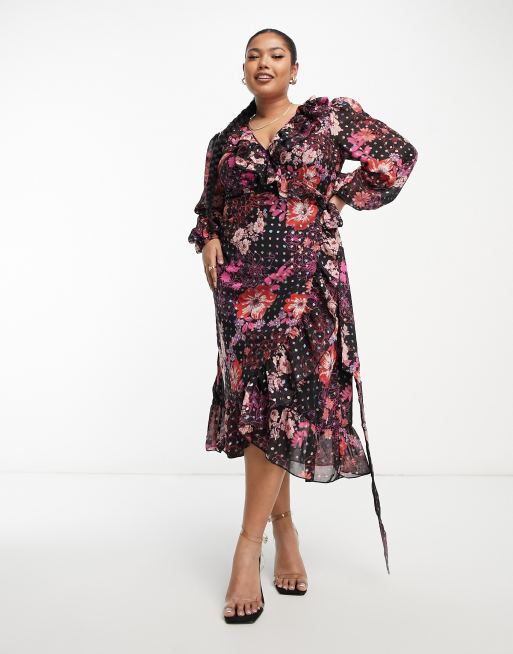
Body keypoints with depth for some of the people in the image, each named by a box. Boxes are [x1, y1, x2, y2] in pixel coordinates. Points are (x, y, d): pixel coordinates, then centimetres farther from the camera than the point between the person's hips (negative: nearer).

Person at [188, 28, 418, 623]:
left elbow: (398, 155, 3)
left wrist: (339, 200, -2)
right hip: (241, 283, 4)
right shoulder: (225, 142, 14)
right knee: (253, 400, 4)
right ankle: (283, 529, 20)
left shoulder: (329, 117, 6)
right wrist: (207, 242, 2)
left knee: (284, 399, -10)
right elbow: (208, 206, 22)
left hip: (305, 278, -3)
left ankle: (250, 544, -2)